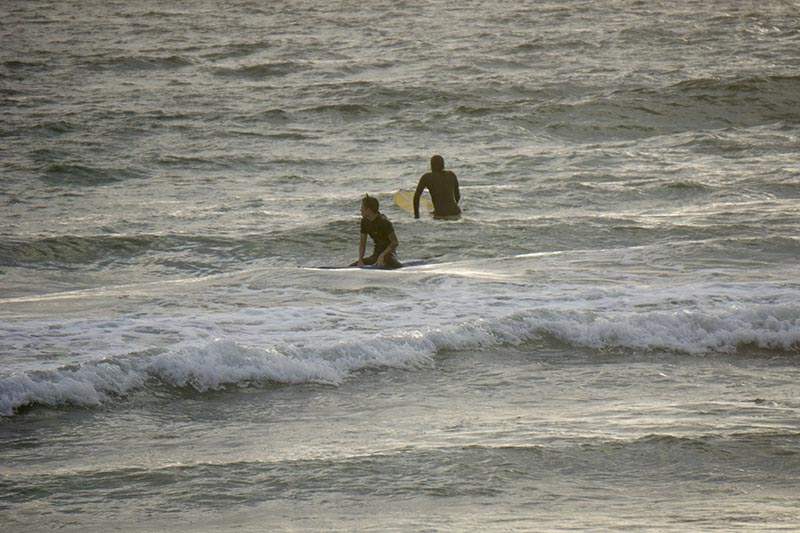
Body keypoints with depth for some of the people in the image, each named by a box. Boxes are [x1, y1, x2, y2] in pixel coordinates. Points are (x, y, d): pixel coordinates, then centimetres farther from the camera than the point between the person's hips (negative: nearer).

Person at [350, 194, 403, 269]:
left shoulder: (383, 222, -17)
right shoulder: (365, 222, 4)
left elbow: (395, 242, -17)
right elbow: (362, 243, 7)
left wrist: (382, 256, -26)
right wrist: (360, 260, -7)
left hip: (387, 252, -8)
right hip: (376, 253, 8)